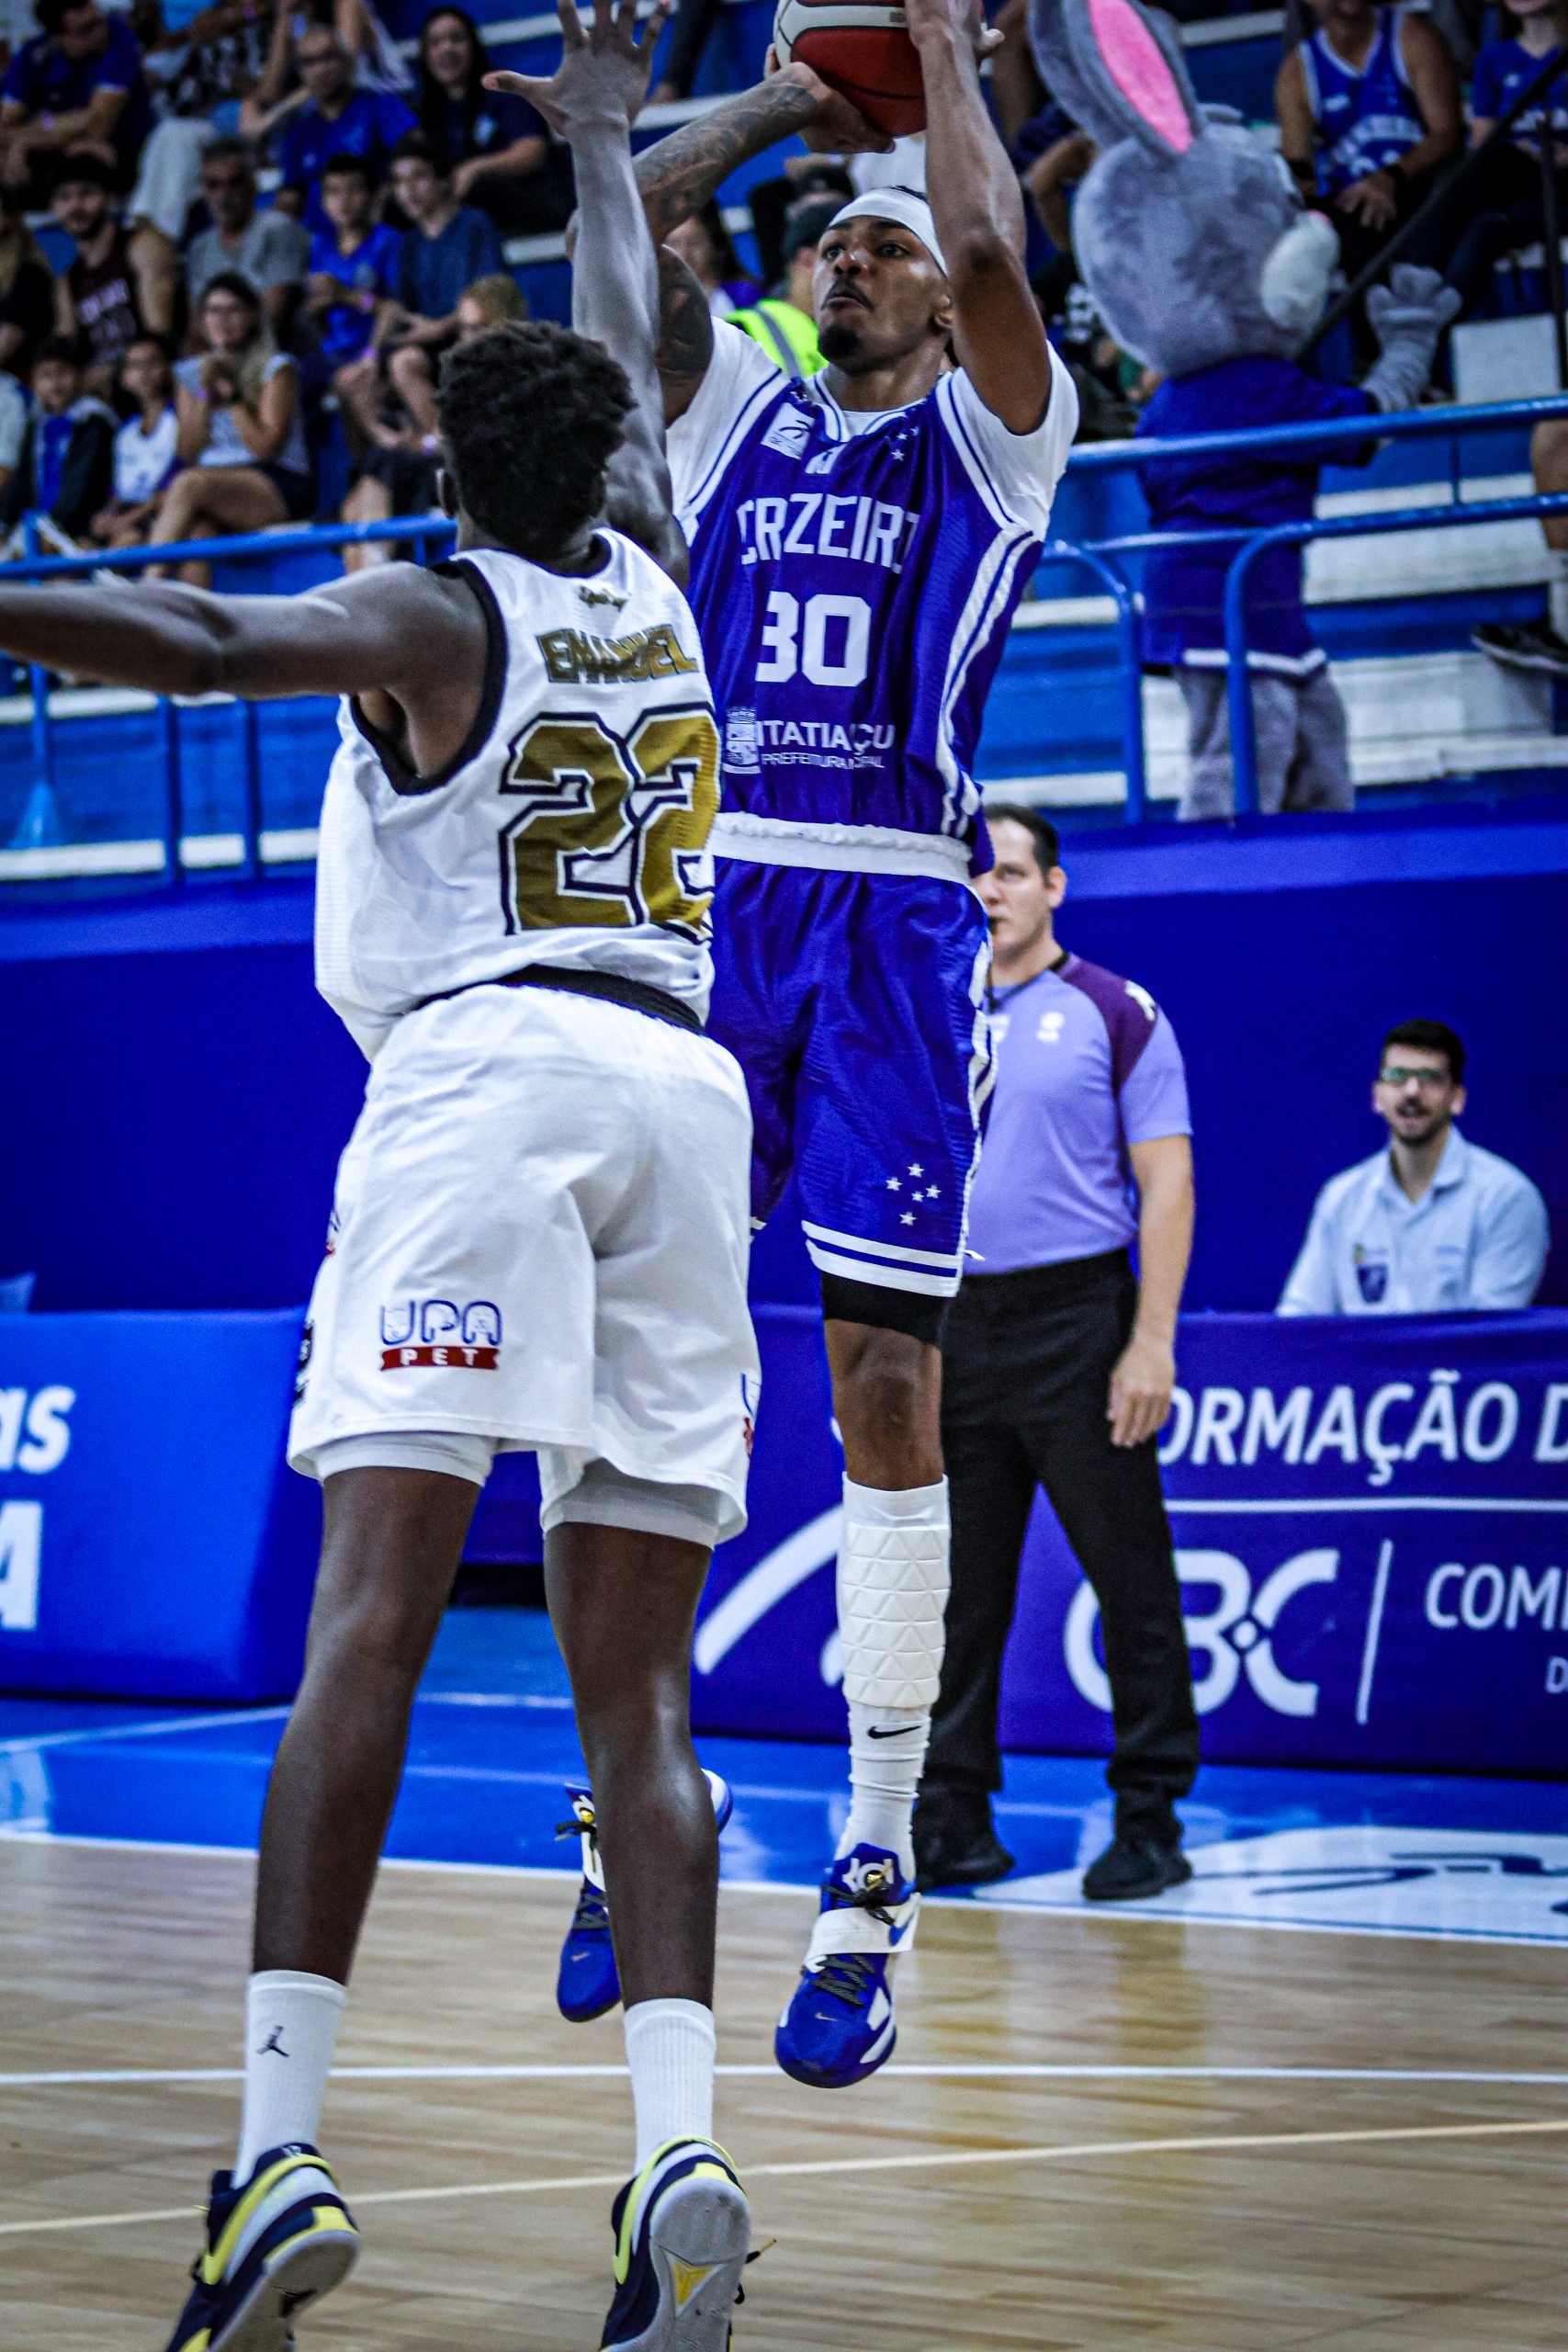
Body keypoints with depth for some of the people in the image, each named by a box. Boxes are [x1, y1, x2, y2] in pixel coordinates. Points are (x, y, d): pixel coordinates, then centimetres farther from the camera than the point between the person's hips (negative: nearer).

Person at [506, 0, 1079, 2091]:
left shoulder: (990, 437, 7)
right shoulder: (738, 407, 17)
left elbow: (990, 252, -12)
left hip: (892, 923, -3)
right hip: (699, 900, 3)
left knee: (886, 1381, -5)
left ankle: (875, 1879, -1)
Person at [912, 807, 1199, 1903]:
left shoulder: (1117, 1013, -1)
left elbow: (1167, 1179, -5)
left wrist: (1151, 1342, -13)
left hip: (1075, 1320, -4)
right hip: (951, 1329, 4)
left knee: (1130, 1578, -2)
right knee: (959, 1589, 6)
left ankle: (1150, 1821, 4)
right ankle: (952, 1822, 12)